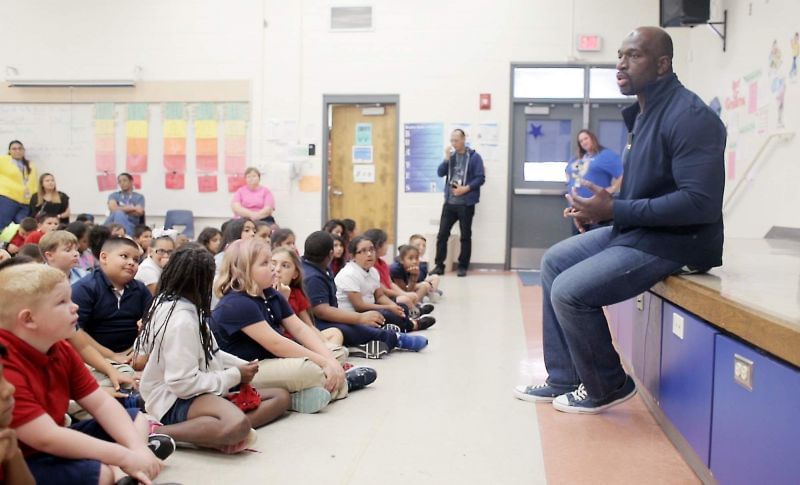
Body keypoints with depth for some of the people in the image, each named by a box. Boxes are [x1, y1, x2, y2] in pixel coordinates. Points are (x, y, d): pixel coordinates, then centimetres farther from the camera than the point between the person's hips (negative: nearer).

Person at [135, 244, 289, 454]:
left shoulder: (169, 302, 10)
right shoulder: (181, 319, -20)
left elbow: (207, 353, 21)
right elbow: (184, 383, -23)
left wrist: (242, 366, 10)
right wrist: (235, 376, -13)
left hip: (191, 392, 11)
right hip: (177, 401, -11)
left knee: (281, 397, 4)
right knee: (238, 425, -42)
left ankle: (215, 430, -18)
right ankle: (156, 432, -23)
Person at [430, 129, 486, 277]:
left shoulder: (474, 157, -4)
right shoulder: (451, 155, 11)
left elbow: (481, 178, -8)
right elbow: (440, 173, 4)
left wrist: (466, 188, -18)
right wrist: (446, 158, -9)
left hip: (466, 204, -4)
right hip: (449, 202, 4)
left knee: (465, 236, 5)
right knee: (442, 234, 1)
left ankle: (463, 266, 15)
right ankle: (439, 265, 9)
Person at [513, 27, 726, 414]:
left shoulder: (689, 116, -20)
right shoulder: (643, 112, 11)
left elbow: (701, 202, -28)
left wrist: (614, 210, -26)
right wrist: (599, 208, 4)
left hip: (674, 241, -10)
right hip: (634, 229, 10)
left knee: (569, 291, -18)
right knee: (554, 262, 11)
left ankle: (609, 387, 7)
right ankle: (563, 380, 15)